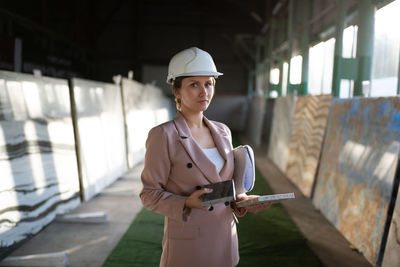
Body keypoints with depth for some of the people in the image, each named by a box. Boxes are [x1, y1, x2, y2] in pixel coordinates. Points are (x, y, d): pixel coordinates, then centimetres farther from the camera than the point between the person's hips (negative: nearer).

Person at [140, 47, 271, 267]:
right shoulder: (163, 135, -14)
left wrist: (241, 202, -5)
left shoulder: (223, 132, 5)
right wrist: (188, 203, -27)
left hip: (225, 240, 6)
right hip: (187, 246, -6)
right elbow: (150, 195, -11)